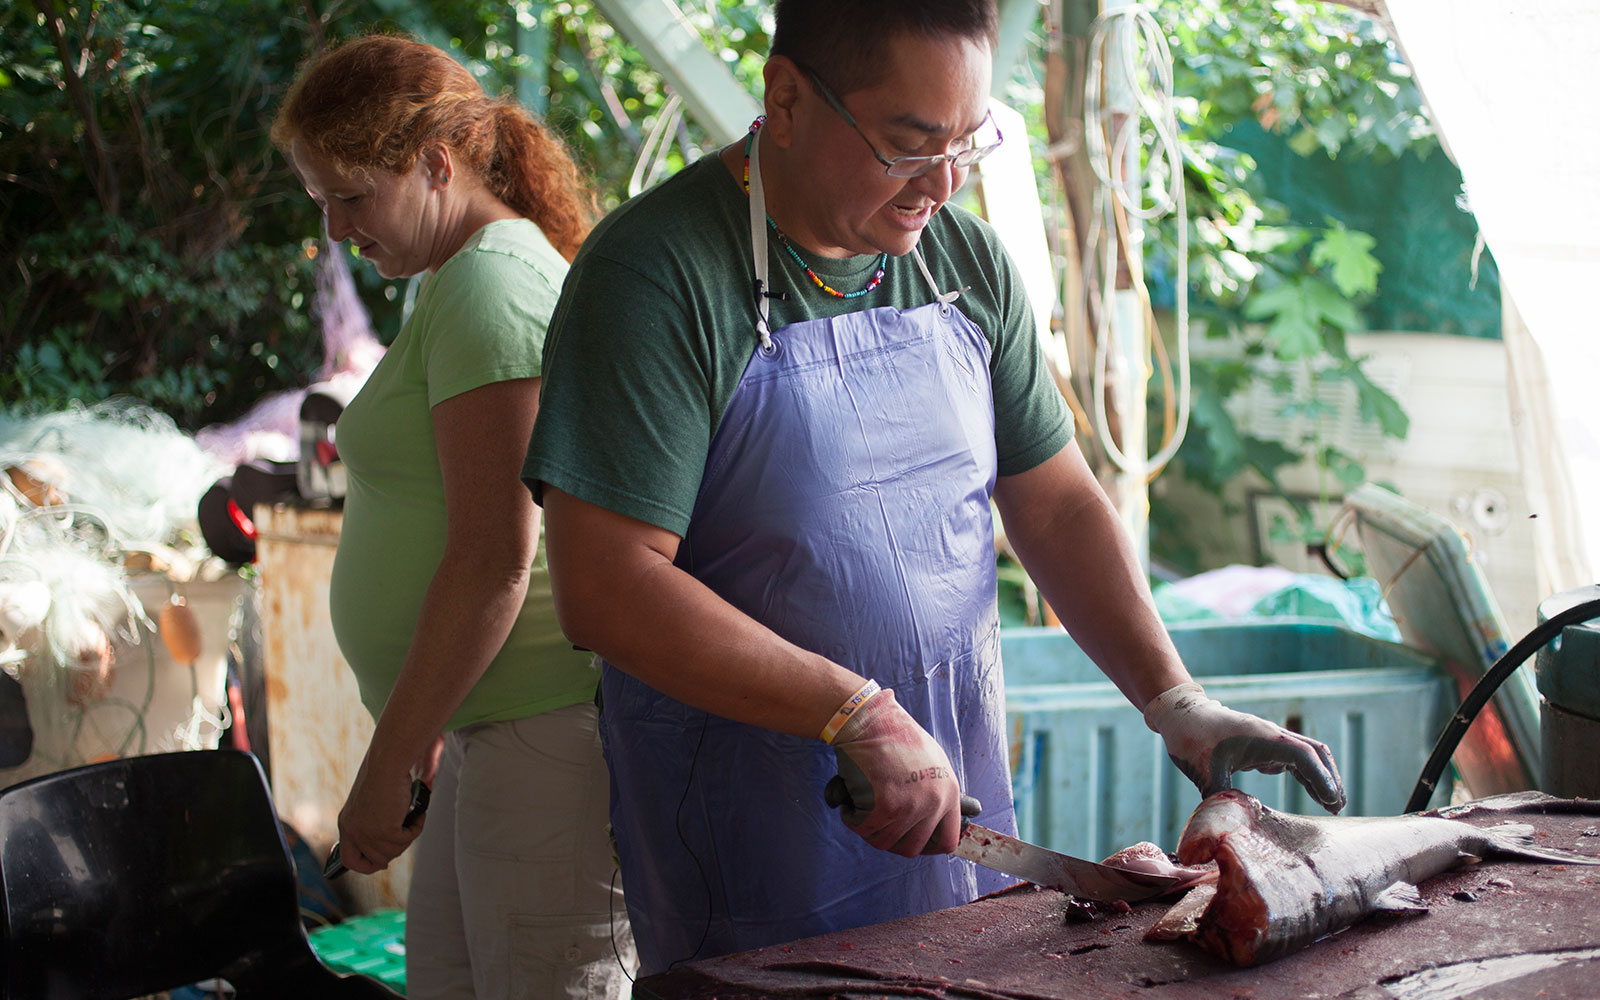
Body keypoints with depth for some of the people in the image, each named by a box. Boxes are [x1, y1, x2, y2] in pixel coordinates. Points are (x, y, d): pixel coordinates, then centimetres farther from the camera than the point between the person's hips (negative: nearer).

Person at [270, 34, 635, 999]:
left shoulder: (488, 286, -13)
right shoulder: (471, 279, 20)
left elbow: (495, 562, -20)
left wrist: (386, 767, -15)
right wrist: (425, 739, 24)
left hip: (547, 728, -11)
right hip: (500, 728, 11)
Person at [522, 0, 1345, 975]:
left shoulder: (968, 261, 4)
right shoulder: (653, 272, -16)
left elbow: (1057, 504, 11)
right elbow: (607, 589, -23)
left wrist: (1176, 703, -1)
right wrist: (858, 715, -25)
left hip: (960, 795, 6)